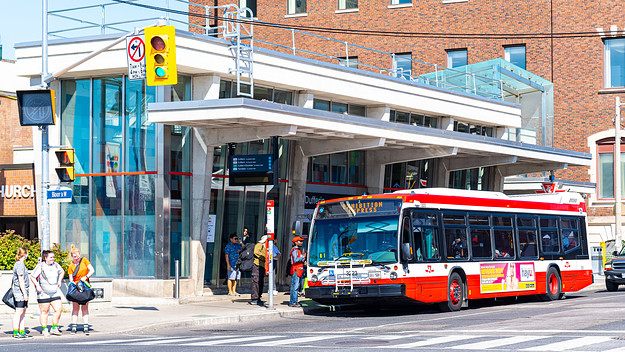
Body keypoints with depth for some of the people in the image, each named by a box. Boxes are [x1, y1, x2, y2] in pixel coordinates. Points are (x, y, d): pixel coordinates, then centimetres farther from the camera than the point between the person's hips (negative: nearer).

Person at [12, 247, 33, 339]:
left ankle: (22, 332, 13)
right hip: (20, 291, -10)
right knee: (19, 312, -7)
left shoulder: (18, 264, 15)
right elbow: (21, 280, -18)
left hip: (22, 292, 10)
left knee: (23, 312, 11)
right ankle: (16, 332, -4)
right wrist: (25, 293, -18)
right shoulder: (20, 264, -14)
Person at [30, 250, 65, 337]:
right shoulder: (40, 266, -9)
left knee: (58, 309, -4)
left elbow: (62, 272, 26)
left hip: (55, 293, 5)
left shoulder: (55, 265, 6)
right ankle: (44, 330, 14)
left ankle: (54, 328, 9)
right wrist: (37, 286, -14)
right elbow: (32, 277, -4)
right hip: (43, 294, -5)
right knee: (44, 312, 3)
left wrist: (59, 281, 14)